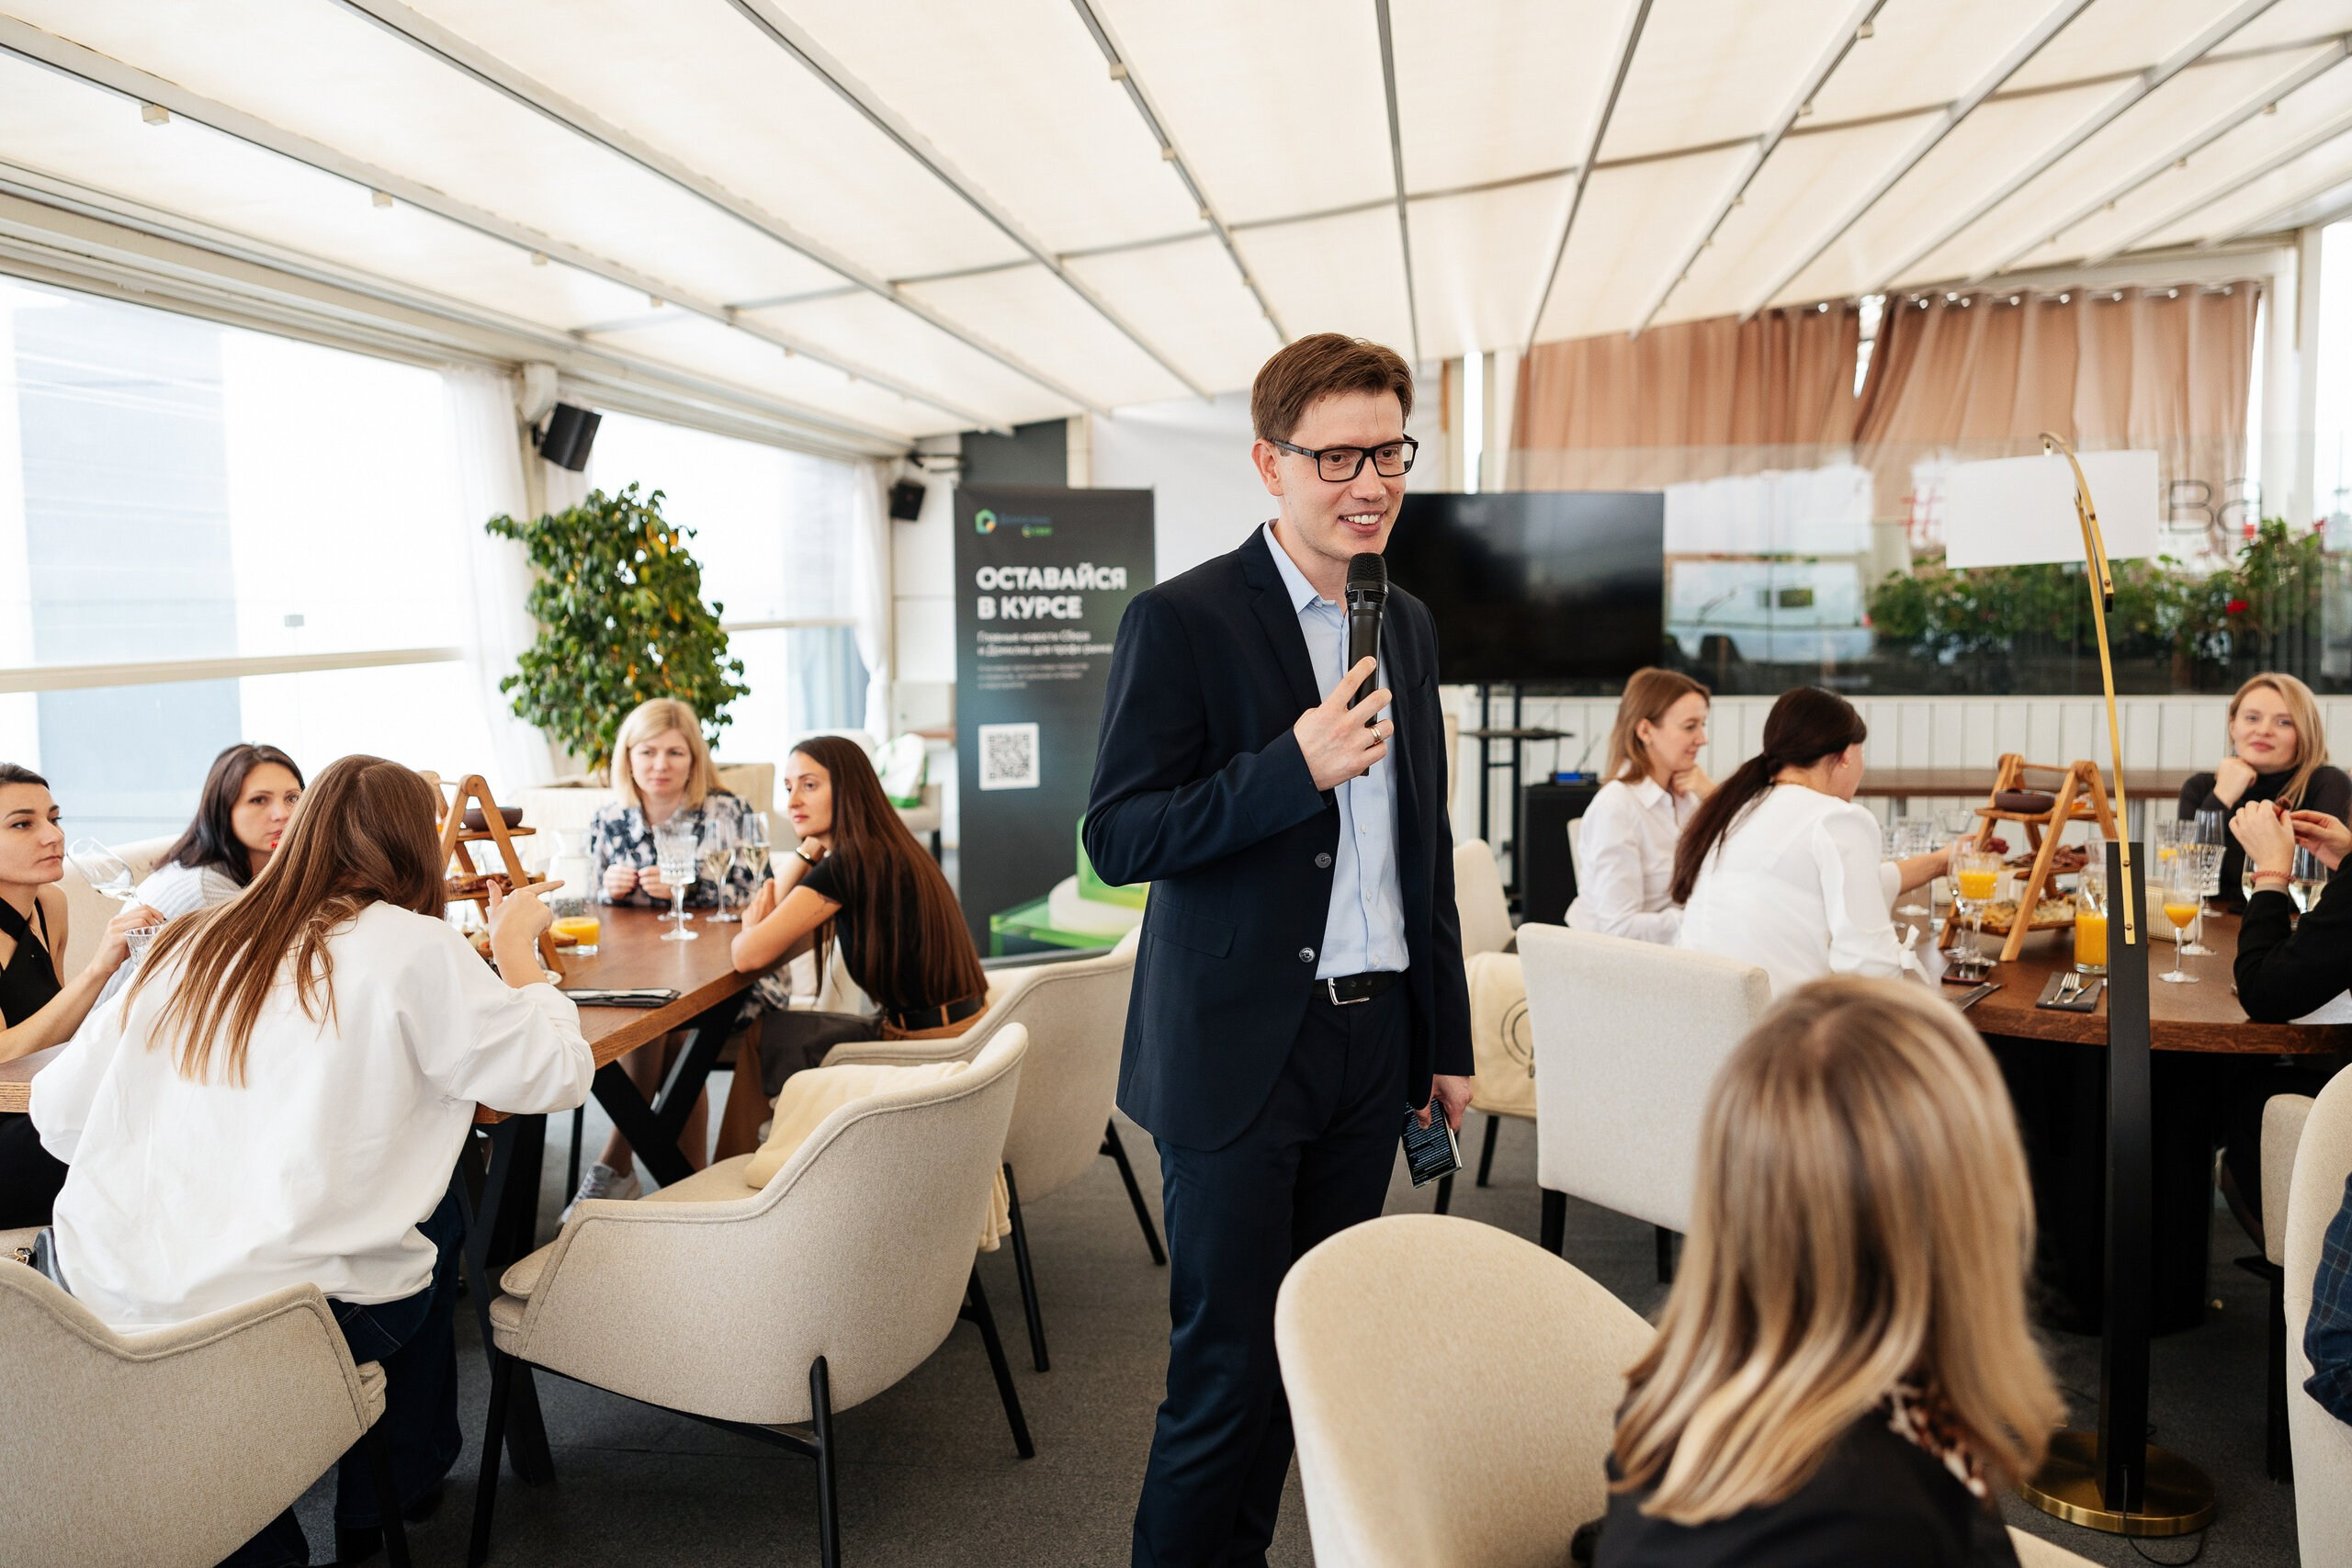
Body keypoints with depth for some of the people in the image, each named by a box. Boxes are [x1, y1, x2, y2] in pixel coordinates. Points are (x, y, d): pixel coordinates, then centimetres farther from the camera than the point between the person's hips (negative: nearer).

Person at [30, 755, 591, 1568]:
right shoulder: (409, 945, -8)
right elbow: (559, 1074, -7)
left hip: (108, 1316, 5)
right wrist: (515, 947, 8)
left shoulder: (186, 943, 7)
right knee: (434, 1210, 23)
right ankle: (395, 1493, 36)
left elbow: (58, 1111, 8)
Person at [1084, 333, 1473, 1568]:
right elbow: (1117, 839, -14)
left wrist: (1447, 1038, 15)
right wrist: (1294, 766, -25)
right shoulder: (1181, 622, -10)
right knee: (1227, 1361, 4)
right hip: (1242, 1050, -6)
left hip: (1373, 1039, 7)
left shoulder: (1409, 626, 11)